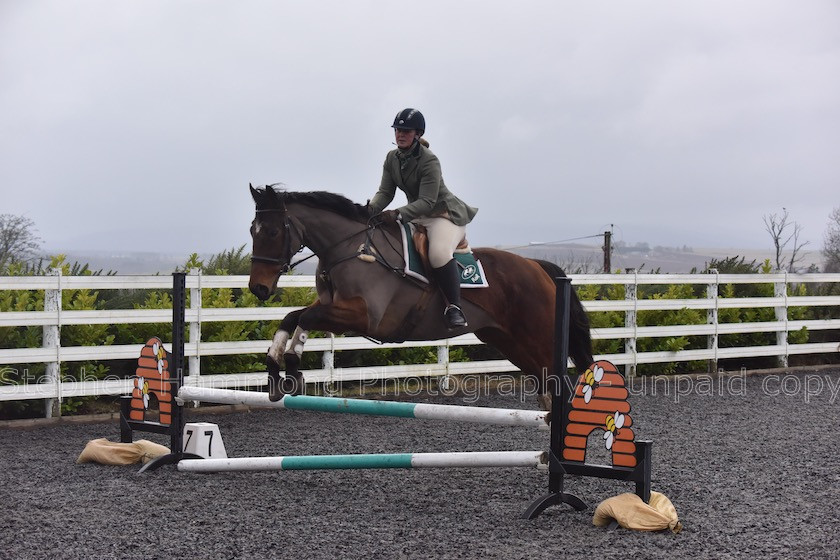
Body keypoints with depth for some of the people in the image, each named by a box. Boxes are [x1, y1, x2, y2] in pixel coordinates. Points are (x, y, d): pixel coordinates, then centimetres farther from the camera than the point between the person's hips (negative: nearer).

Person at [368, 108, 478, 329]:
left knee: (439, 253, -36)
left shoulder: (429, 161, -21)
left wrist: (398, 214, -41)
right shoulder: (392, 158, 1)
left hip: (445, 213, -8)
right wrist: (371, 209, -24)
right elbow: (385, 192, -2)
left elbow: (427, 202, -27)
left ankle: (454, 307, -27)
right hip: (417, 215, 8)